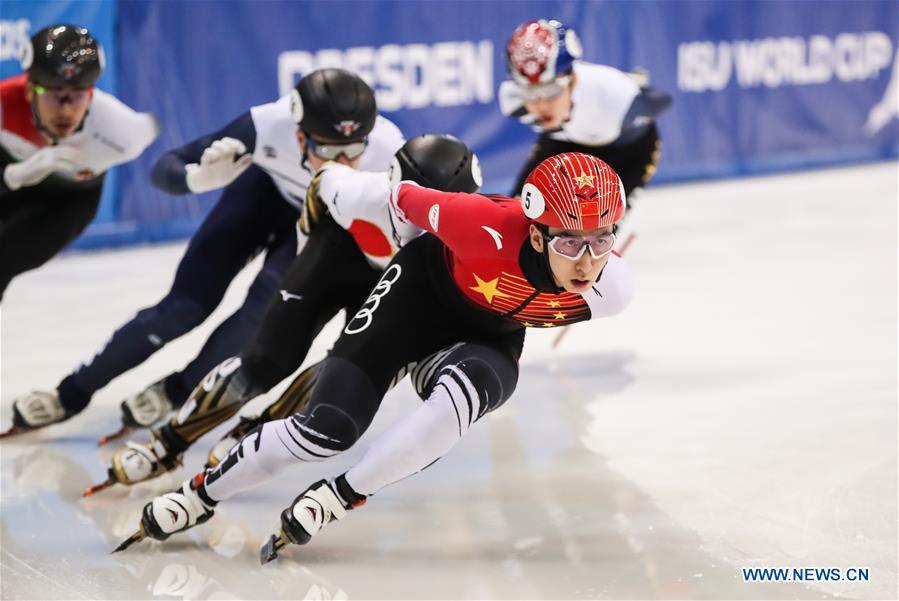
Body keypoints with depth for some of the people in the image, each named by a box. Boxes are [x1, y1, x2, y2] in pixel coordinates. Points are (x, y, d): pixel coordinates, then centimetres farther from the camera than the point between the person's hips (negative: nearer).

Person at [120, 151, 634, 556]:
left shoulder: (613, 289, -26)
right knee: (329, 427, -13)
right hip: (422, 291, -3)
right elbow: (408, 200, -20)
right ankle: (202, 494, 12)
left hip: (491, 336, 3)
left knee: (464, 392, -33)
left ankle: (339, 497, -14)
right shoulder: (490, 229, -39)